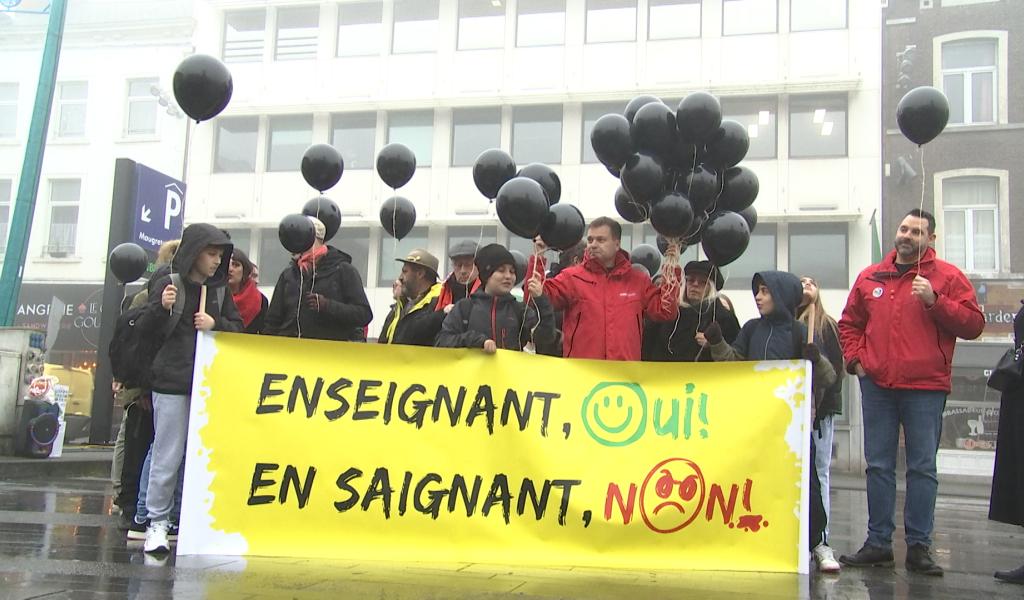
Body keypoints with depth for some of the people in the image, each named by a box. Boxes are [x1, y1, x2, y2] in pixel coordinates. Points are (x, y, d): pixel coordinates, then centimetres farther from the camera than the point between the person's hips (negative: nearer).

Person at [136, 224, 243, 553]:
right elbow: (144, 329, -3)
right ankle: (157, 522, 8)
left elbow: (238, 328, 11)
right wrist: (161, 307, -22)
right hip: (172, 383, -4)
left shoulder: (221, 289, 10)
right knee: (168, 455, -1)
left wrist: (215, 324, -9)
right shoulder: (169, 283, -1)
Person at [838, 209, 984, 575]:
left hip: (925, 387, -3)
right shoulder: (870, 277, 12)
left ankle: (919, 546, 7)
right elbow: (849, 323, 22)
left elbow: (973, 324, -5)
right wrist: (855, 359, 8)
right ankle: (878, 543, 13)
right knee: (878, 466, 6)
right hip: (876, 385, 3)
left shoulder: (947, 277, 3)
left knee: (922, 468, 0)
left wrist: (934, 301, -15)